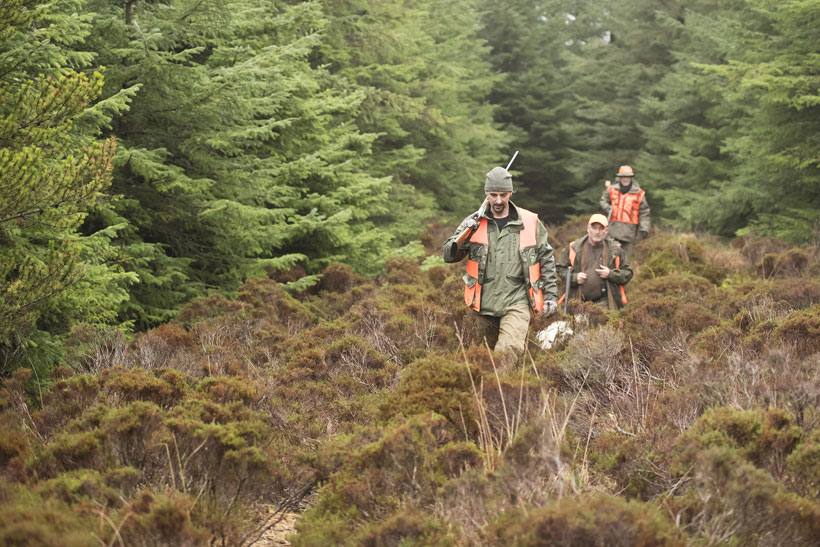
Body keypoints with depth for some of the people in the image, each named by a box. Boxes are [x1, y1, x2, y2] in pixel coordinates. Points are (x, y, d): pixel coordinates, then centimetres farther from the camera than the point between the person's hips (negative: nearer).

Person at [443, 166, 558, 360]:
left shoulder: (530, 222, 5)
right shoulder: (475, 222, 6)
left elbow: (546, 260, 12)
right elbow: (449, 255, 3)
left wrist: (551, 295, 8)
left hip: (517, 301, -2)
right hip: (485, 303, 2)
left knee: (509, 350, -24)